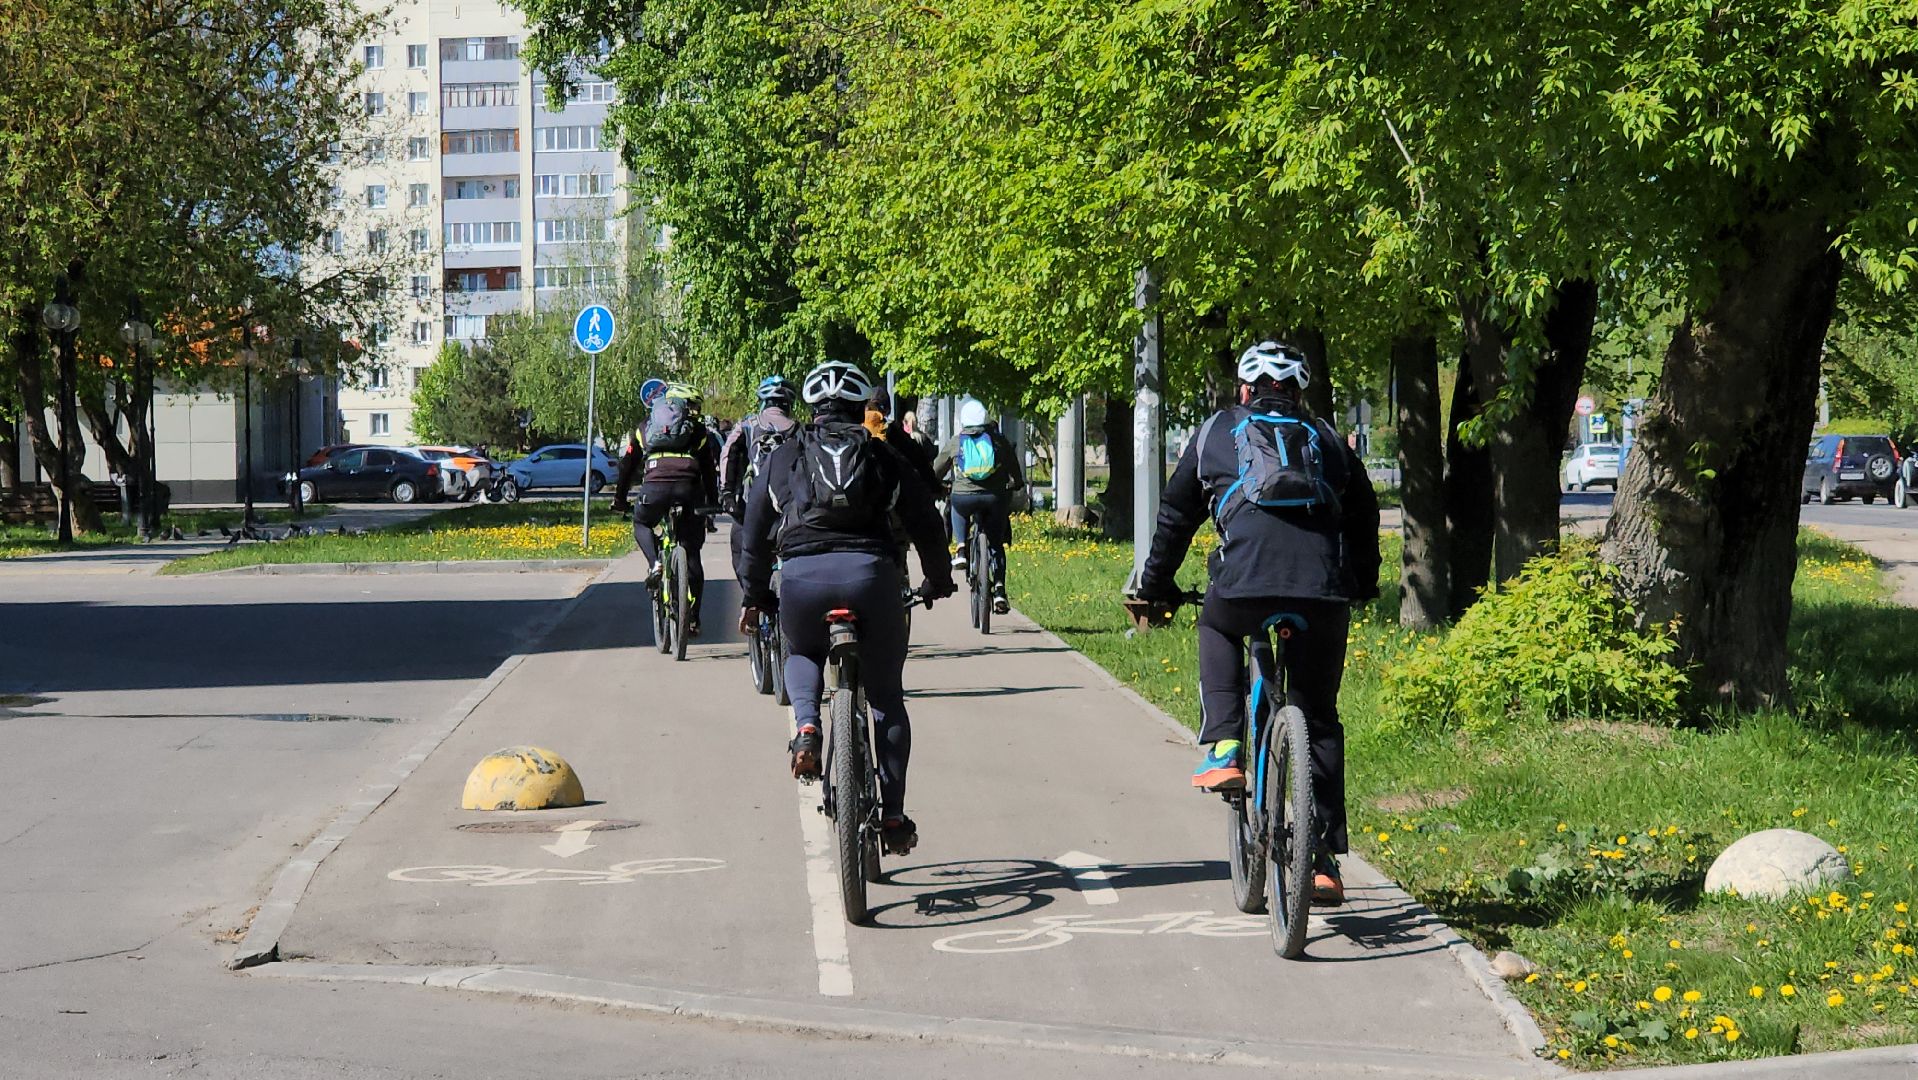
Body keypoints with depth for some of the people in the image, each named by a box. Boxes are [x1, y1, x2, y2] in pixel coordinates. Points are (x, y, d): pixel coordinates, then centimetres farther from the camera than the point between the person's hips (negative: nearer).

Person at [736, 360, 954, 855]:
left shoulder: (784, 458, 21)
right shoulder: (883, 456, 20)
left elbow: (755, 533, 22)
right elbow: (926, 523, 21)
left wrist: (754, 597, 33)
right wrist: (939, 581, 37)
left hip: (801, 574, 1)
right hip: (871, 572, 0)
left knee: (802, 656, 33)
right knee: (887, 697, 14)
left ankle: (806, 728, 3)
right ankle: (892, 815, 11)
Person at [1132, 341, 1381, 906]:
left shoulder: (1219, 431, 22)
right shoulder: (1327, 438, 27)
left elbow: (1175, 514, 25)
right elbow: (1365, 516, 32)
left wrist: (1155, 587, 37)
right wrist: (1364, 585, 48)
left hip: (1245, 583, -2)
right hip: (1325, 592, 2)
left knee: (1217, 629, 34)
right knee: (1319, 721, 14)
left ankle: (1223, 749, 14)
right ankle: (1324, 862, 11)